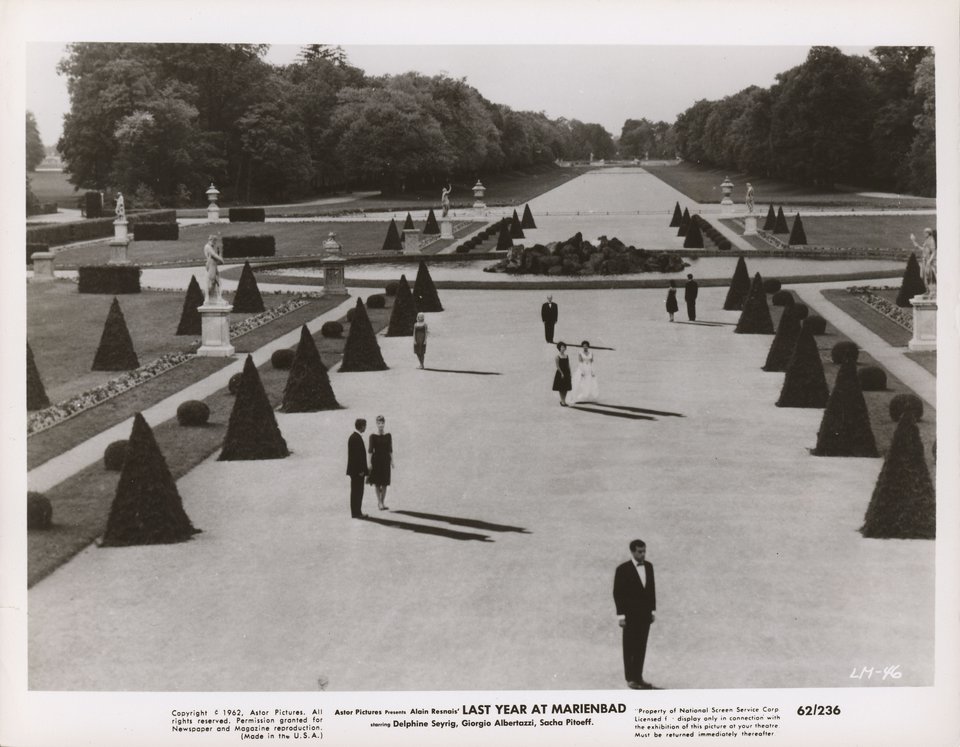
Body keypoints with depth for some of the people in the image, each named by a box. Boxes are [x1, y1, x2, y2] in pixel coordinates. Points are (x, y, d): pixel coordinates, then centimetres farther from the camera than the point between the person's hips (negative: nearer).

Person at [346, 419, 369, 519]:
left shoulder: (354, 437, 14)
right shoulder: (356, 438, -18)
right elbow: (356, 455, -22)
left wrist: (363, 469, 20)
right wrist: (360, 470, -21)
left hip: (357, 470, 10)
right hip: (357, 470, -10)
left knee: (357, 492, 13)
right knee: (357, 492, -6)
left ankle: (356, 512, 18)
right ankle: (356, 513, -3)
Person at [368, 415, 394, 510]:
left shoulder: (388, 436, 5)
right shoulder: (373, 436, -4)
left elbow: (390, 450, 8)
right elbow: (370, 450, -4)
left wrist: (392, 461, 4)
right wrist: (370, 462, -9)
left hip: (386, 460, 3)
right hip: (376, 460, -3)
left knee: (385, 483, 4)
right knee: (377, 482, 0)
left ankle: (383, 502, 12)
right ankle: (379, 502, 6)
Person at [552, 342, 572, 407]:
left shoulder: (566, 356, 9)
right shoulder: (557, 357, -7)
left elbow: (568, 365, 12)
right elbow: (557, 366, -12)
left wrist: (569, 373, 7)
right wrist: (561, 373, -17)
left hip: (566, 373, 6)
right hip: (560, 373, -6)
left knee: (566, 388, 7)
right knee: (561, 388, -1)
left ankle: (563, 401, 15)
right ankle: (563, 401, 2)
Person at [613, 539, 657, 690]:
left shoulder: (649, 567, 7)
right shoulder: (623, 569, -10)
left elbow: (652, 589, 13)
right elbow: (617, 593, -8)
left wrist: (653, 610, 10)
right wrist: (620, 615, -11)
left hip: (645, 614, 5)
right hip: (631, 615, -5)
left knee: (641, 647, 7)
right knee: (630, 648, 1)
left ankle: (638, 677, 13)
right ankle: (630, 679, 6)